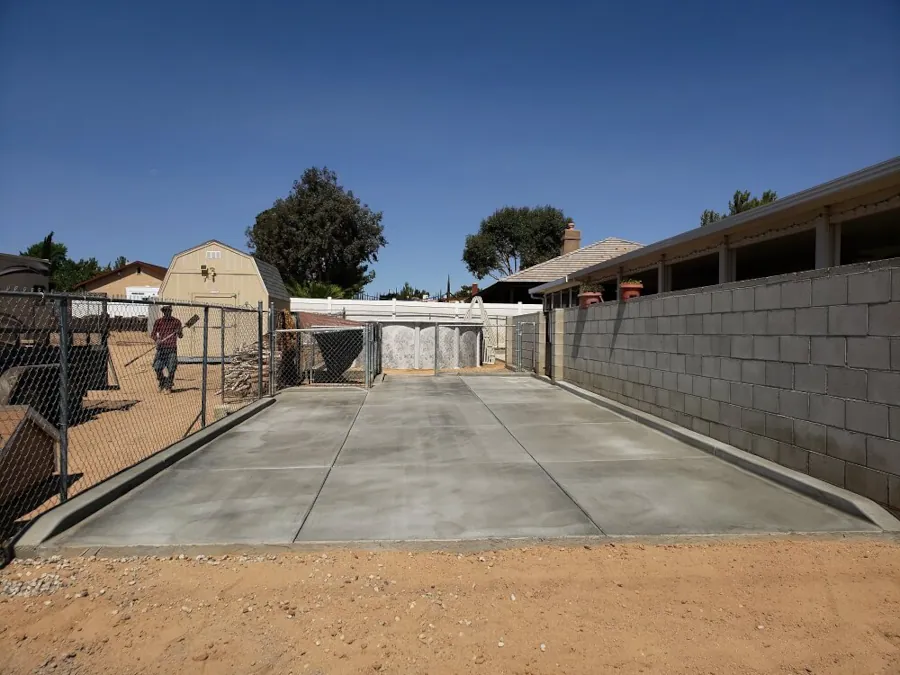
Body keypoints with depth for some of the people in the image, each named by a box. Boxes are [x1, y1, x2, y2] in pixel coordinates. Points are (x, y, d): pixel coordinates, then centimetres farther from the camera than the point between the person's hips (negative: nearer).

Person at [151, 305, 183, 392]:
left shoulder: (176, 322, 5)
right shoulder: (158, 321, 8)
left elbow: (180, 336, 5)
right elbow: (153, 334, 7)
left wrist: (179, 332, -18)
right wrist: (157, 339, -14)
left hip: (172, 348, -1)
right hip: (161, 347, 1)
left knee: (171, 369, -6)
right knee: (157, 368, -5)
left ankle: (168, 386, 11)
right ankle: (162, 384, 19)